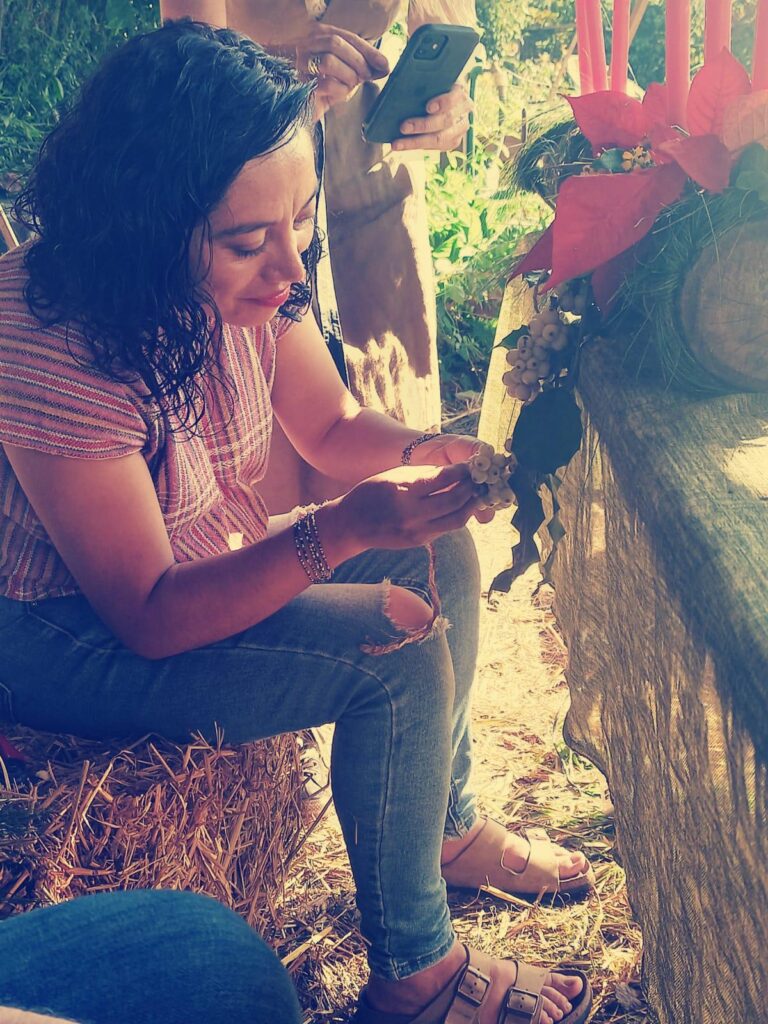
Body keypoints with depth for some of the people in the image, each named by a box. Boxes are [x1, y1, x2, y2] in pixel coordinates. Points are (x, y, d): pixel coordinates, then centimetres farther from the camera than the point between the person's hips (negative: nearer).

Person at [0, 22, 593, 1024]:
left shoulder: (251, 278, -13)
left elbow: (331, 424, 4)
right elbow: (149, 617, -29)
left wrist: (423, 454, -18)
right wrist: (346, 528, -39)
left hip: (207, 558, 8)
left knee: (443, 555, 7)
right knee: (404, 658, -19)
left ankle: (449, 828, 26)